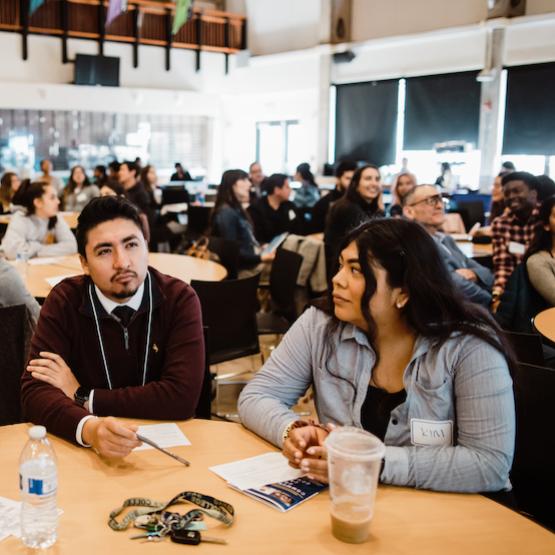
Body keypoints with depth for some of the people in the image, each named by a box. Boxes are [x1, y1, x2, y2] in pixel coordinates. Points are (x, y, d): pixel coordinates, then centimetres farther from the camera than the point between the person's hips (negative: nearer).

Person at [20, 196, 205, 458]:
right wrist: (89, 428, -32)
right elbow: (35, 390, -13)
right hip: (87, 448, 1)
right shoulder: (64, 301, -5)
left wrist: (82, 397, -13)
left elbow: (182, 397, -17)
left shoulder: (179, 299, -9)